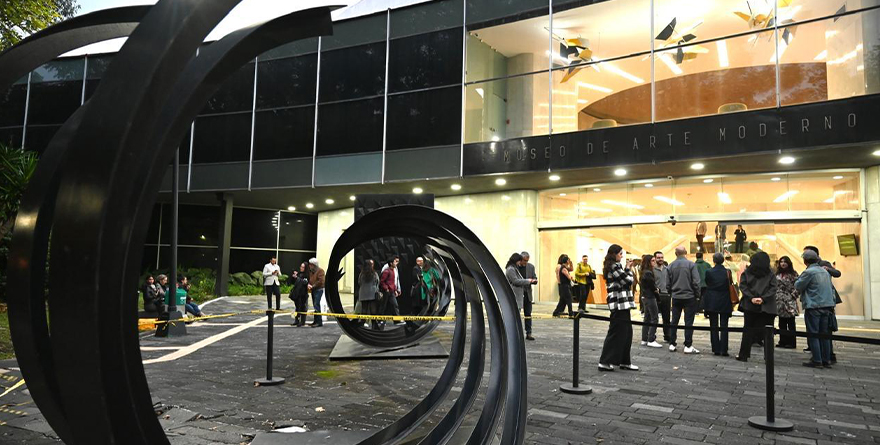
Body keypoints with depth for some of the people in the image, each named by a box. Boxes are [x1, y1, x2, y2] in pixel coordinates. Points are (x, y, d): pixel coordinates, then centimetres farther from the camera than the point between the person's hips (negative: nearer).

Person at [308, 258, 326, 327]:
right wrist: (309, 284, -1)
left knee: (316, 305, -14)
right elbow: (310, 279, 20)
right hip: (313, 290, 9)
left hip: (319, 289, -9)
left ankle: (319, 322, -13)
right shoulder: (311, 271, 17)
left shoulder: (320, 271, -9)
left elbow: (320, 281, -17)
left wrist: (313, 286, -17)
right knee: (315, 305, 11)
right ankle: (316, 321, 17)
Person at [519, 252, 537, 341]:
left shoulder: (531, 266, 6)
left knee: (528, 314, 4)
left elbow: (535, 278, 9)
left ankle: (528, 333, 7)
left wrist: (534, 280, -15)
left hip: (527, 293, 3)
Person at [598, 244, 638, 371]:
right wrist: (629, 269, -1)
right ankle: (605, 362, -1)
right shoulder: (615, 266, -14)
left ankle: (625, 362, 20)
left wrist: (627, 268, 10)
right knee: (616, 333, -5)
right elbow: (628, 281, -15)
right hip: (620, 303, -10)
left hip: (619, 303, 10)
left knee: (626, 332, 14)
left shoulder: (610, 266, 15)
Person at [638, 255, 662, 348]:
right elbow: (652, 284, -16)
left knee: (647, 318, 13)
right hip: (650, 297, -10)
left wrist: (655, 290, 1)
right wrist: (656, 290, 4)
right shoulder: (648, 273, -18)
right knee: (654, 319, -5)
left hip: (645, 297, 10)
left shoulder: (644, 272, 12)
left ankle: (644, 340, 17)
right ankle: (651, 340, -5)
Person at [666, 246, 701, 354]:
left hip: (676, 298, 3)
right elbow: (696, 282, -12)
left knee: (674, 321, 11)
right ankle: (688, 346, 1)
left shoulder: (670, 266, 1)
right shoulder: (691, 264, -10)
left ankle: (672, 344, 14)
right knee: (688, 322, 1)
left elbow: (667, 284, 4)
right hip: (689, 297, -3)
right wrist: (697, 294, 1)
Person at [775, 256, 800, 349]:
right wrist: (775, 296, 7)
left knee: (791, 323, -1)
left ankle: (792, 342, 4)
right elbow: (774, 286, 16)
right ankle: (783, 341, 15)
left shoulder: (793, 274, -2)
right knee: (782, 323, 9)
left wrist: (793, 295, -13)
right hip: (780, 301, 5)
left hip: (790, 302, -5)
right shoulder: (777, 274, 13)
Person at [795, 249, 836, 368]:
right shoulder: (825, 271, 11)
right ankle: (826, 360, 14)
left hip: (814, 306, -7)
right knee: (824, 334, 12)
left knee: (813, 334, -1)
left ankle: (817, 360, -2)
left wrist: (798, 279, 9)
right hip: (827, 305, 7)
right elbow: (829, 287, 19)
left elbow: (798, 286, -8)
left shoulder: (809, 272, -13)